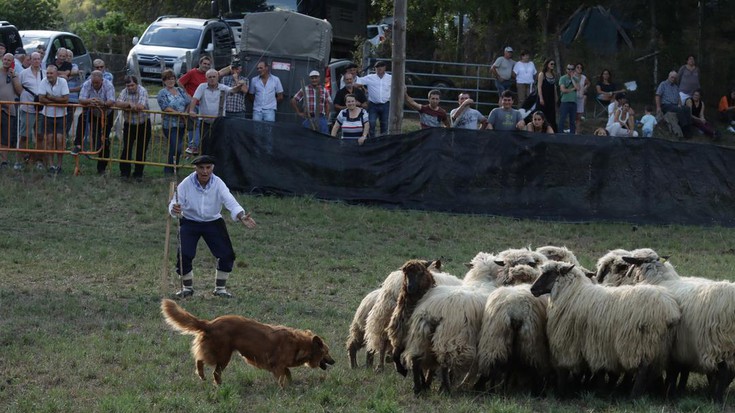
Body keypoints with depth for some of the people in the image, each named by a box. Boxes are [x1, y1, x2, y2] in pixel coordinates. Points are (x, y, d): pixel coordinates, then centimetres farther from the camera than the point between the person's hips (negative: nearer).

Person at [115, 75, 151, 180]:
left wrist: (126, 105, -15)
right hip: (129, 124, 2)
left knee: (141, 150, 4)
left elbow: (141, 107, -26)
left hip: (143, 124, -2)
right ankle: (124, 172, 7)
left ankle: (138, 174, 14)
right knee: (126, 148, -1)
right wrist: (130, 104, -29)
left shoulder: (142, 91, -14)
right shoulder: (125, 92, -3)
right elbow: (117, 104, -16)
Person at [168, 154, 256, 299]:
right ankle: (187, 287, 13)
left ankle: (220, 288, 17)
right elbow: (175, 204, -20)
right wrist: (174, 209, -46)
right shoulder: (186, 184, -17)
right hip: (190, 222, -1)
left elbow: (230, 202, -26)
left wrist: (242, 217, -46)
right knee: (184, 255, -14)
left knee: (227, 254, -6)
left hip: (213, 222, 1)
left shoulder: (218, 184, -15)